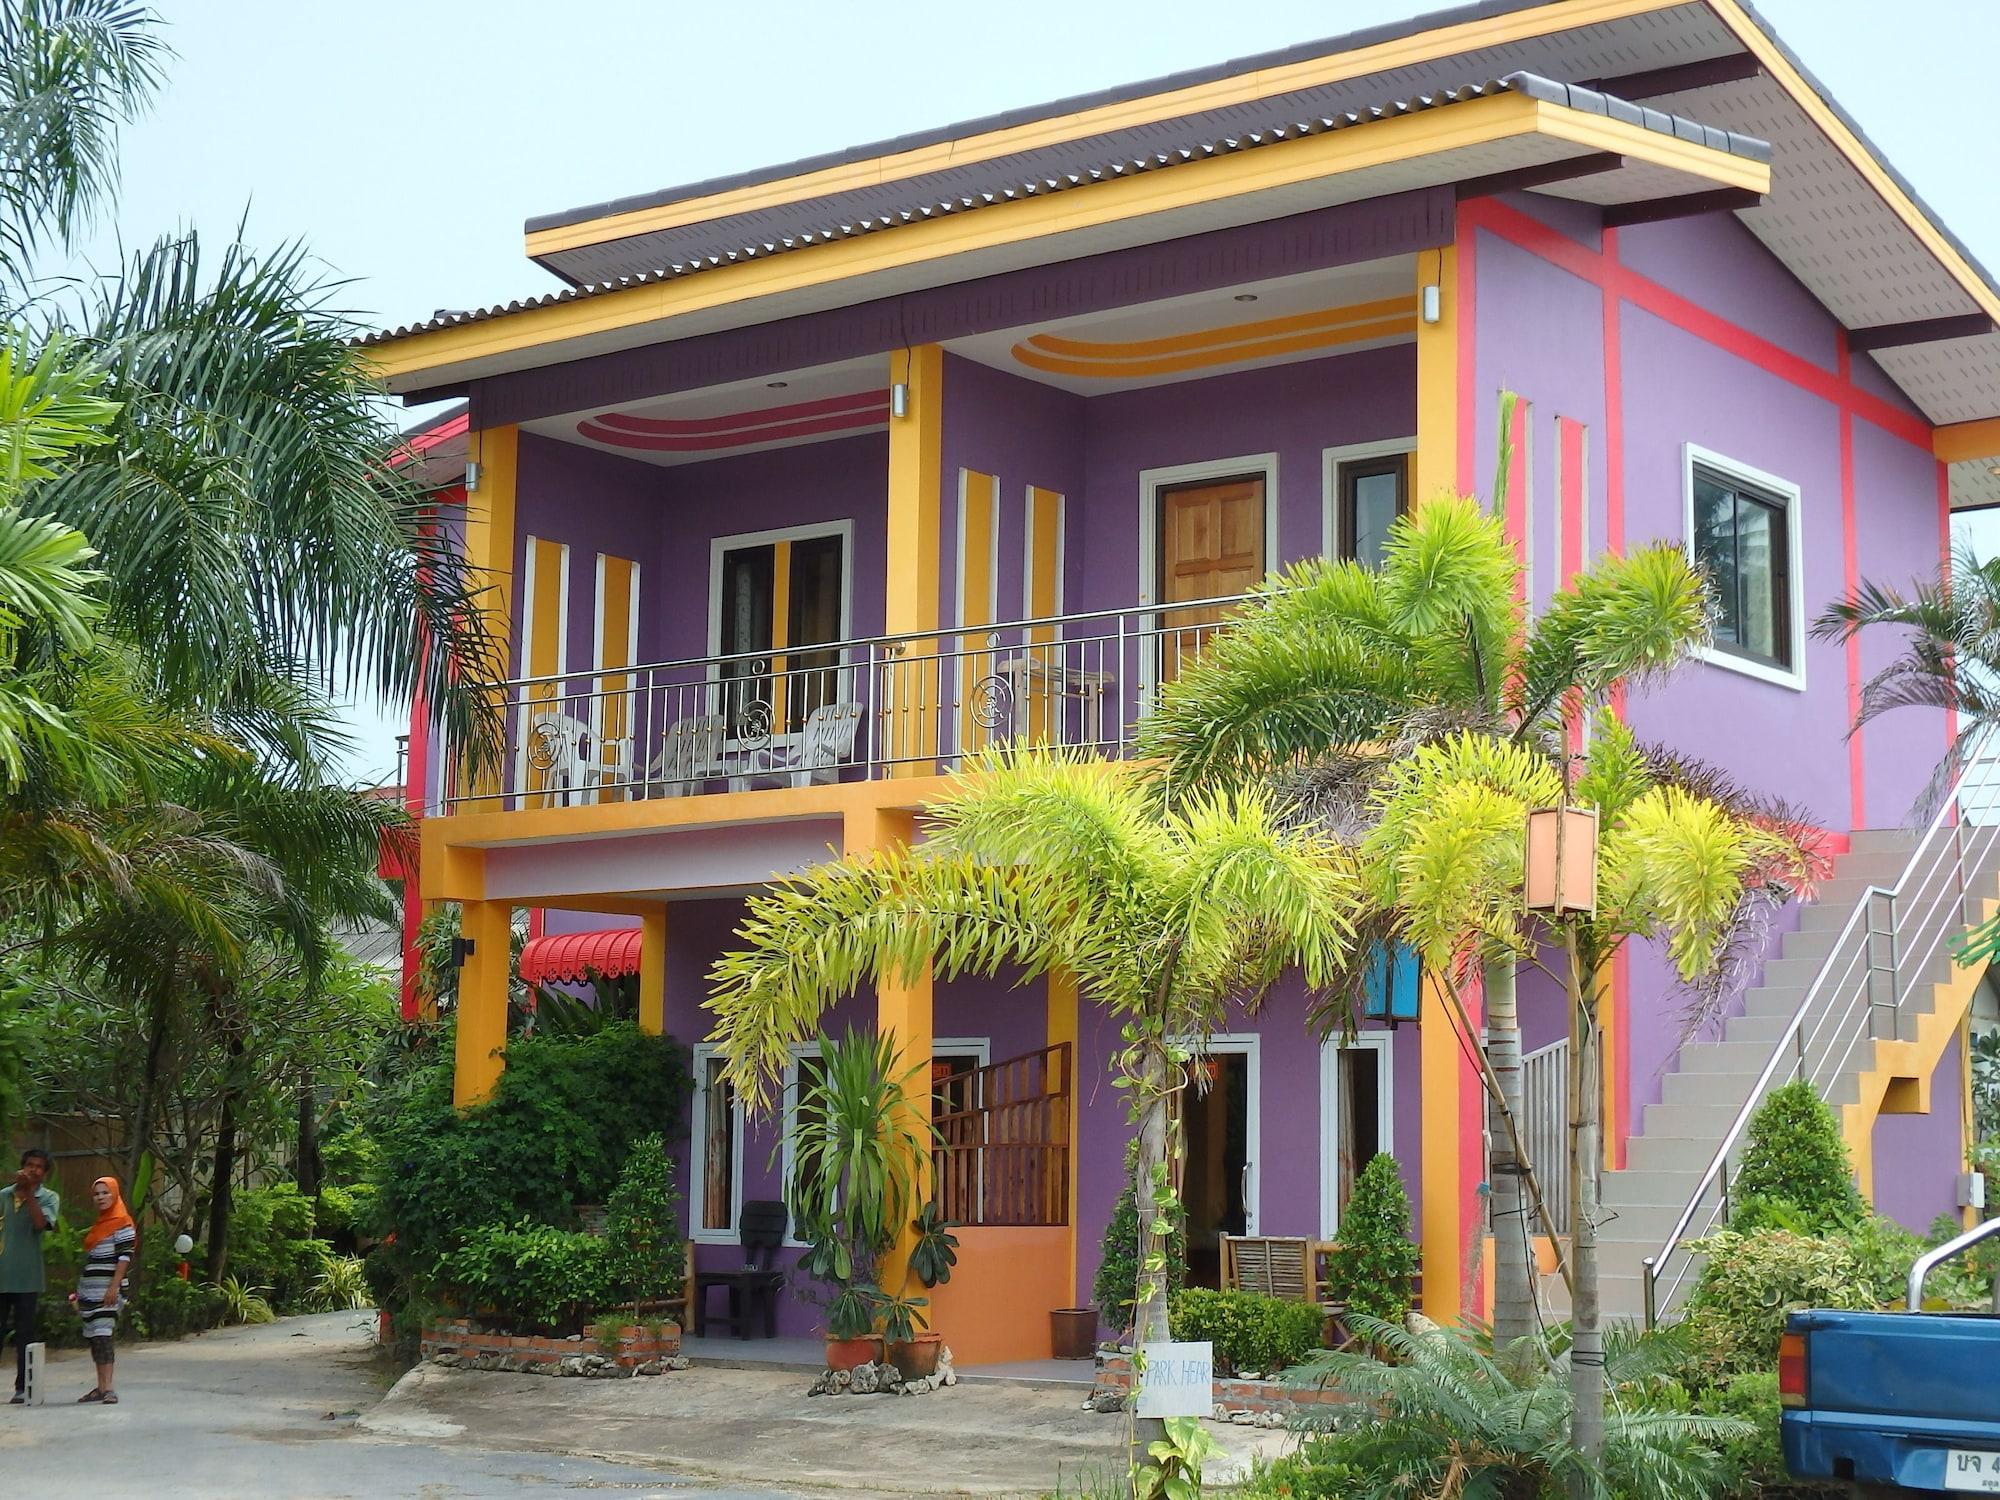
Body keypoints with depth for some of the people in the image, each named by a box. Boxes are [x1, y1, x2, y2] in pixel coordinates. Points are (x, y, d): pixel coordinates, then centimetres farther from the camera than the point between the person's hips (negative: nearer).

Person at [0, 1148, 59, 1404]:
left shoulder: (48, 1198, 3)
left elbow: (40, 1223, -15)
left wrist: (29, 1192, -15)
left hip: (26, 1277, -2)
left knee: (24, 1333, 2)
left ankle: (22, 1387, 6)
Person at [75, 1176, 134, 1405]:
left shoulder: (122, 1224, -5)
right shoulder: (97, 1226, 20)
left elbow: (125, 1258, -13)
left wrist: (114, 1288, -21)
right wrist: (79, 1293, 22)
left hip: (106, 1290, -8)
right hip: (89, 1291, 8)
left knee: (102, 1337, -16)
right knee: (93, 1338, 7)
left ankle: (108, 1388, -20)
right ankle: (101, 1387, 11)